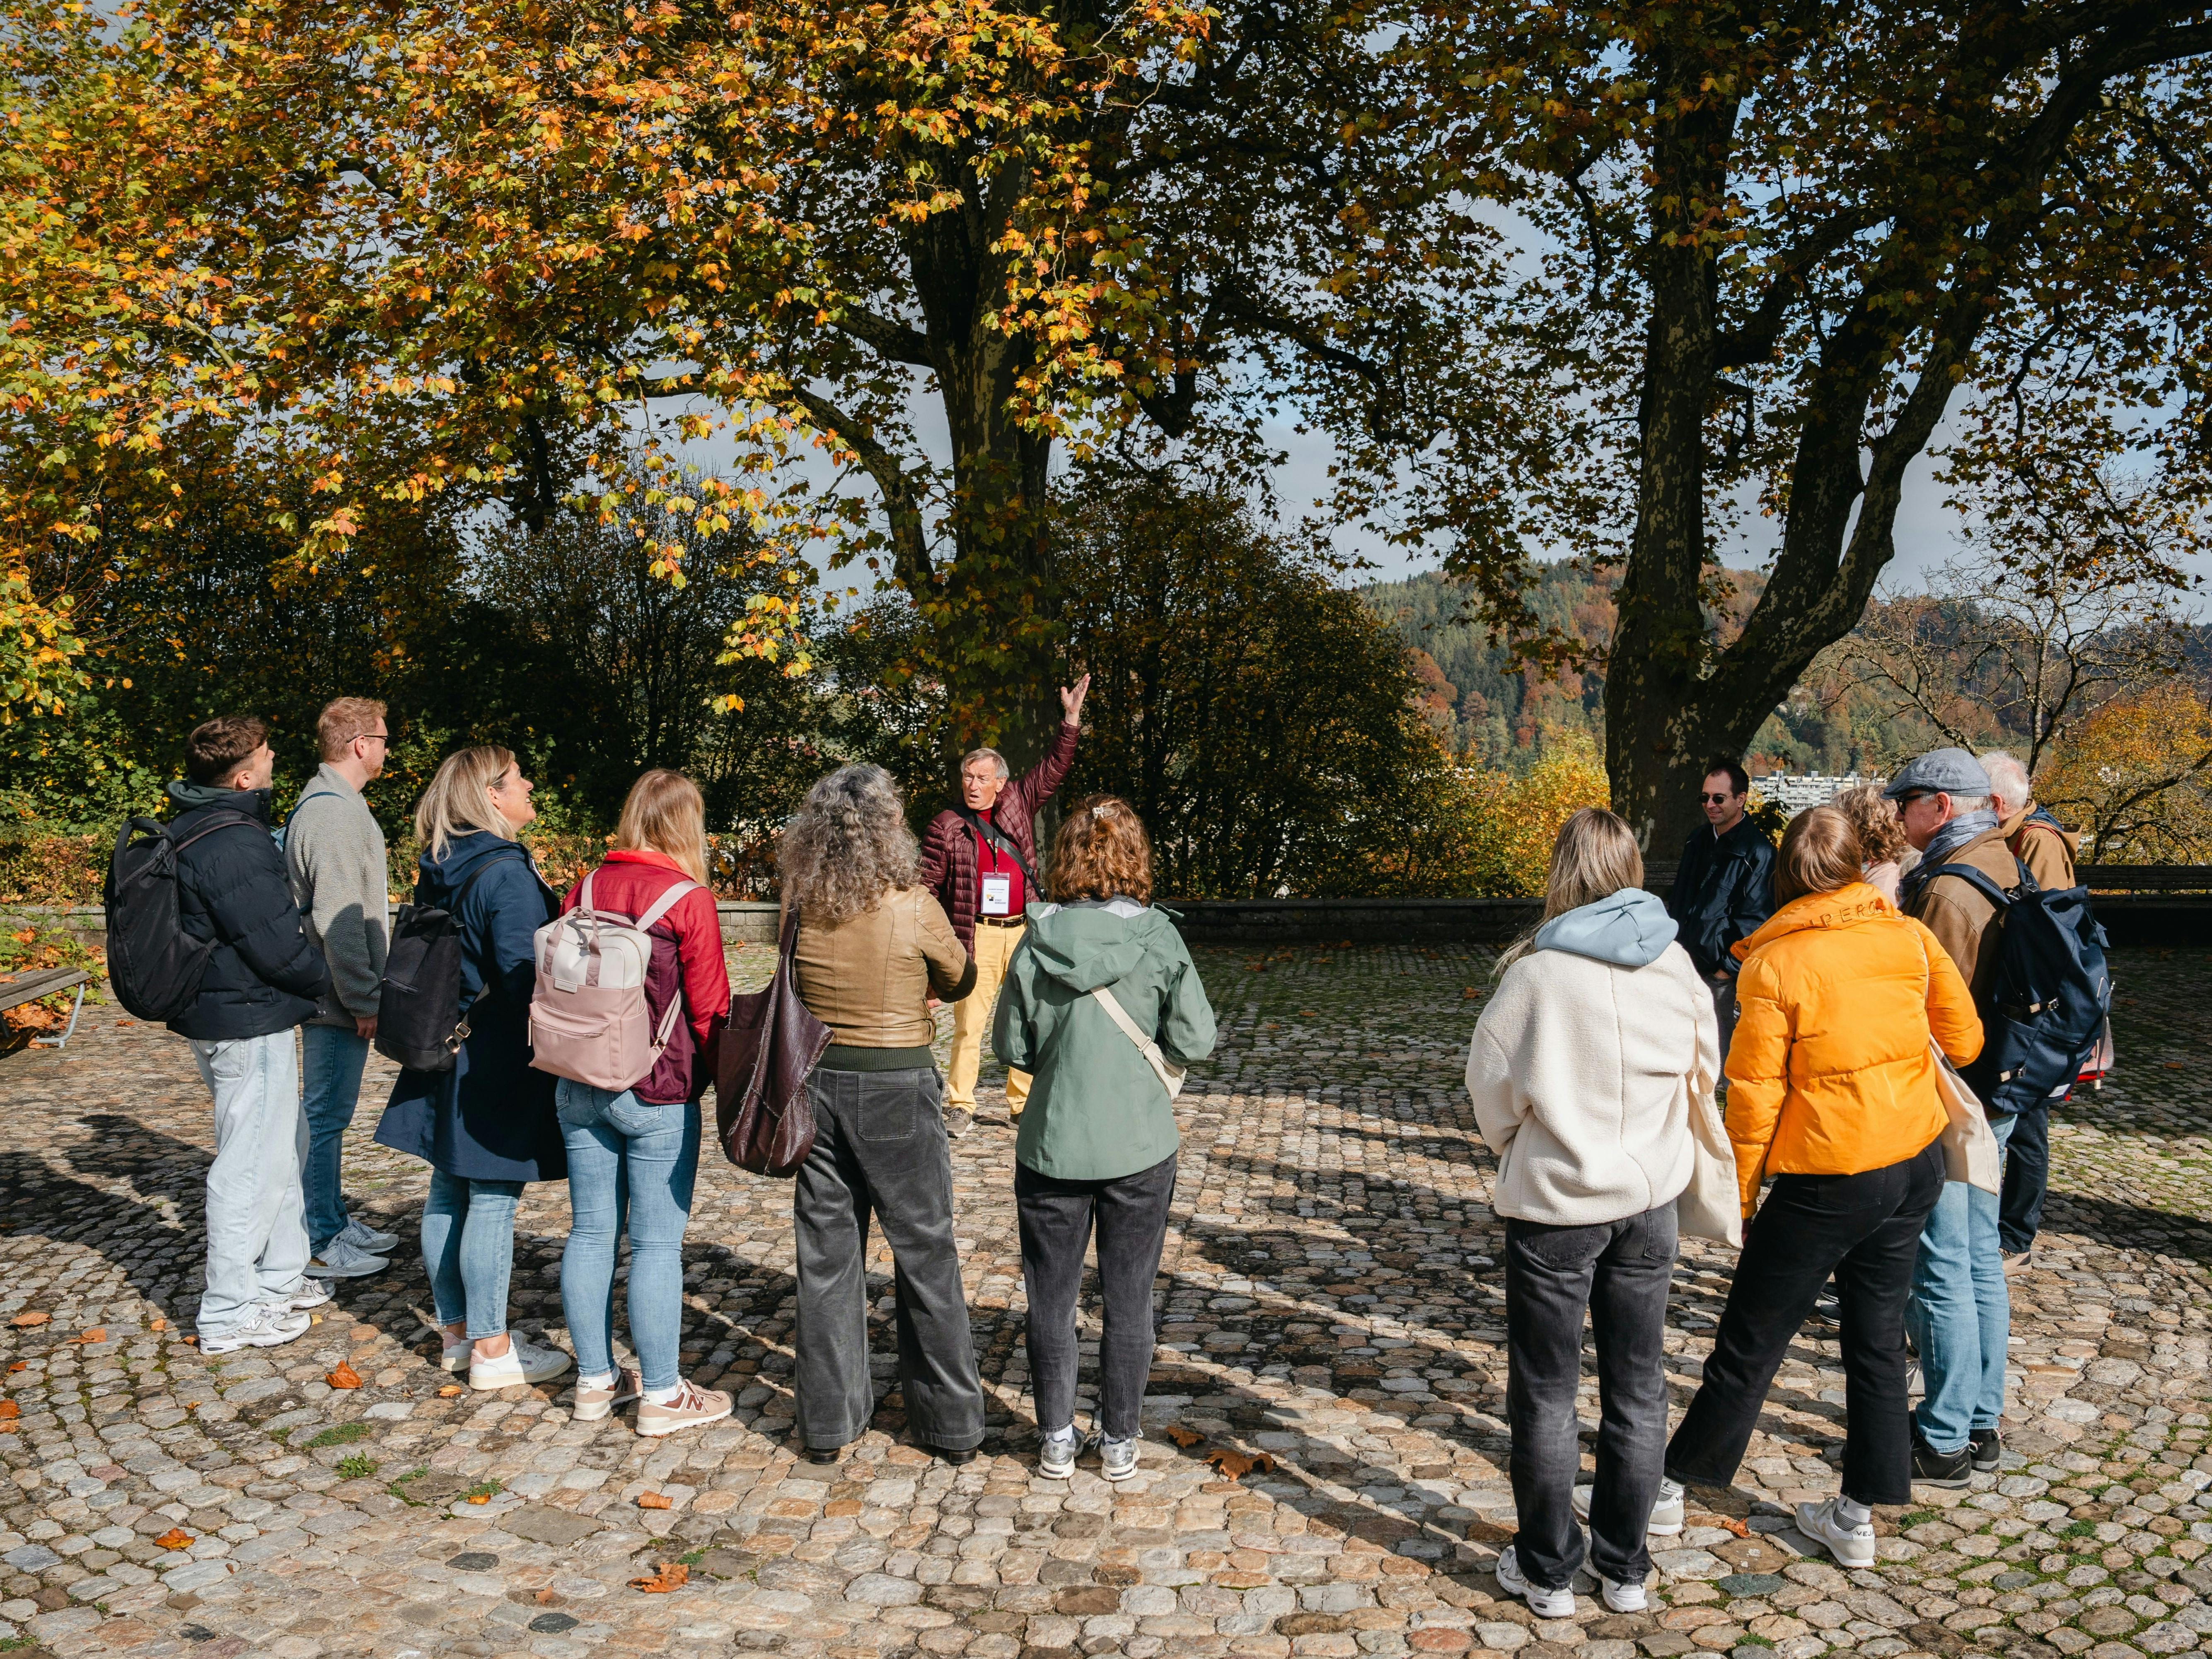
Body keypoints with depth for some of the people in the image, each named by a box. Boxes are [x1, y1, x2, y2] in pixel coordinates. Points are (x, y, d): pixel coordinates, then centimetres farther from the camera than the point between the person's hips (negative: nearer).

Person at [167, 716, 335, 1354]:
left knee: (286, 1144, 22)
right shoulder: (235, 847, -23)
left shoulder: (191, 831, 10)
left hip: (218, 1014, 11)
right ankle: (229, 1314, 11)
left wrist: (309, 974, 14)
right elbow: (278, 948, -21)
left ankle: (279, 1279, 34)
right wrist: (325, 979, -3)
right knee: (253, 1163, 0)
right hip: (249, 1024, -11)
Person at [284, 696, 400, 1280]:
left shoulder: (328, 804, 14)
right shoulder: (333, 813, -19)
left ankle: (334, 1221, 29)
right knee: (325, 1114, -2)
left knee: (329, 1113, 18)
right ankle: (318, 1244, 7)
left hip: (335, 997, 10)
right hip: (338, 1000, -10)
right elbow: (337, 919, -23)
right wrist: (364, 1000, -20)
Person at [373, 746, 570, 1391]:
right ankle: (491, 1349, 7)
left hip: (446, 1054, 9)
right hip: (497, 1065, -9)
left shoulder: (438, 872, 9)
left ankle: (456, 1333, 26)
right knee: (493, 1200, -2)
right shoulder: (508, 875, -18)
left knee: (448, 1194, 14)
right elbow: (525, 973, -23)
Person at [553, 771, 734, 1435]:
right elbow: (709, 1008, -9)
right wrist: (726, 1083, 5)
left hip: (579, 1087, 6)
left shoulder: (582, 893, 5)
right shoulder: (689, 901, -12)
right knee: (657, 1242, 2)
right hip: (657, 1094, -6)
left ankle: (595, 1381, 24)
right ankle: (661, 1395, 11)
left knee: (590, 1232, 13)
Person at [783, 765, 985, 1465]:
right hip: (898, 1086, -3)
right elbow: (959, 980, 0)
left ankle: (828, 1422, 23)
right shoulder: (914, 908, -16)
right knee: (925, 1255, 10)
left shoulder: (800, 909, -5)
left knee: (827, 1254, 14)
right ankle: (952, 1424, 20)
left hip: (817, 1084, 3)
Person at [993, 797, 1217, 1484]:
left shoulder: (1038, 943, -9)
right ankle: (1118, 1441, 23)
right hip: (1140, 1146, 0)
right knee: (1129, 1298, 13)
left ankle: (1057, 1441, 23)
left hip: (1053, 1147, 0)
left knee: (1051, 1298, 14)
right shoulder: (1157, 939, -11)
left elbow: (1012, 1046, -3)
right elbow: (1196, 1040, -7)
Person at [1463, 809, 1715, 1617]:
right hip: (1650, 1198, 4)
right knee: (1637, 1389, 17)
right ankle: (1625, 1567, 28)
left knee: (1546, 1394, 11)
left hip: (1556, 1202, -4)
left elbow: (1494, 1088, -8)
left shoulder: (1539, 973, -19)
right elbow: (1702, 1073, 6)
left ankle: (1547, 1570, 22)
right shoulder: (1676, 962, -6)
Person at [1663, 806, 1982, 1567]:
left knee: (1750, 1342, 8)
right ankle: (1859, 1514, 23)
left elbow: (1755, 1095, -13)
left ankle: (1674, 1483, 22)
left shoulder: (1774, 964, -15)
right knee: (1878, 1336, 16)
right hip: (1918, 1161, 5)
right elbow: (1965, 1039, 7)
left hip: (1830, 1179, -5)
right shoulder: (1910, 938, -2)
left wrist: (1739, 1196, -2)